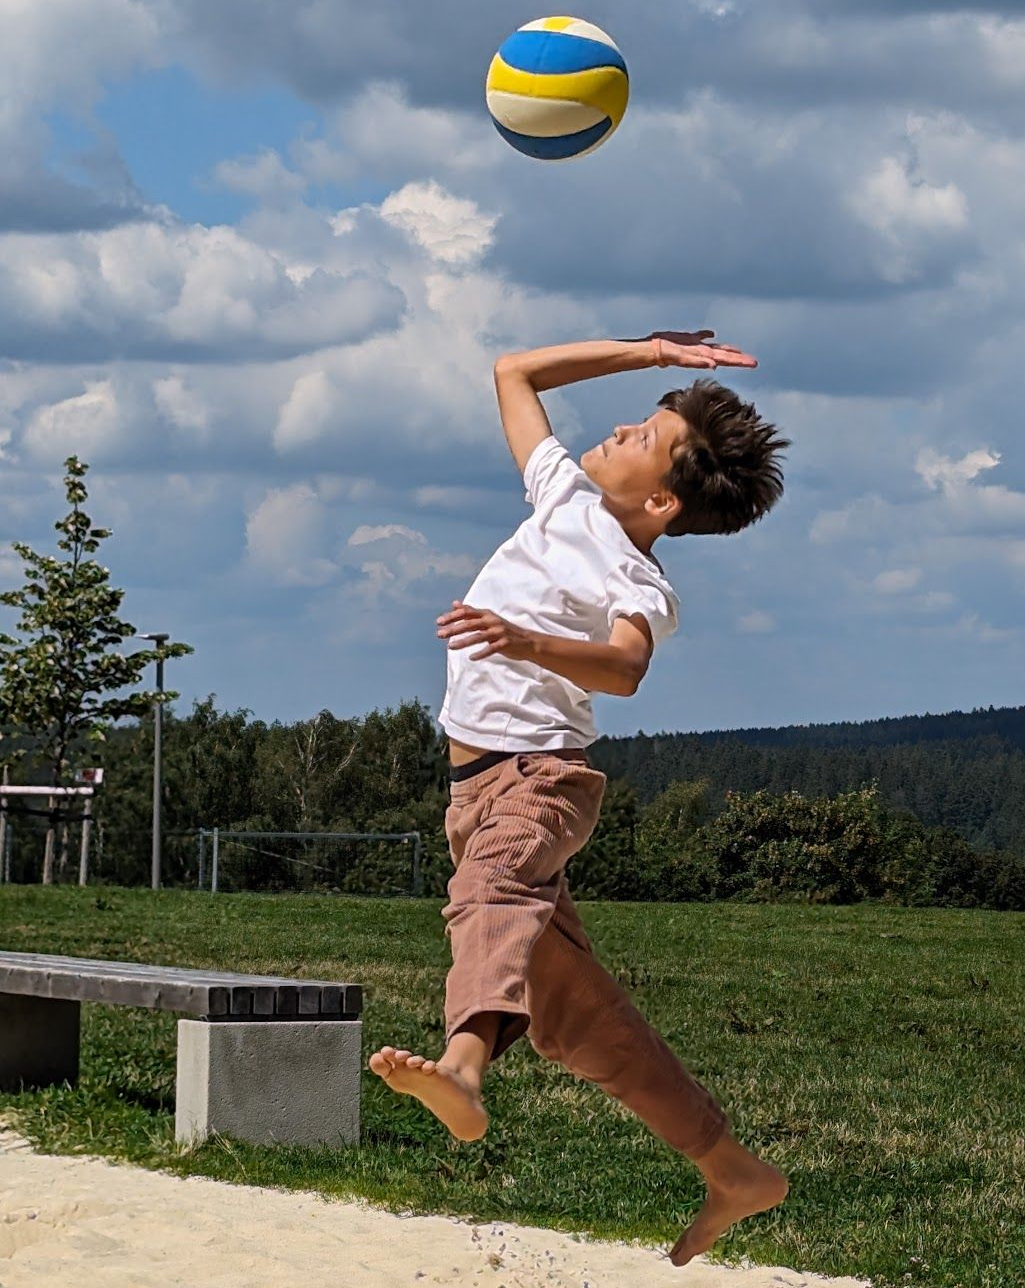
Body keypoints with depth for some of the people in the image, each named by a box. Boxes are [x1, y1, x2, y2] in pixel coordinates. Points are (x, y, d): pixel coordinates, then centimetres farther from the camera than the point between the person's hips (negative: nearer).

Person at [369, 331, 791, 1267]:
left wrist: (526, 642, -53)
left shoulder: (639, 588, -12)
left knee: (493, 891, -41)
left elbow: (624, 666, -35)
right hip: (476, 788, 8)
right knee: (576, 1010, 11)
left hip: (540, 778, -8)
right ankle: (735, 1174, 18)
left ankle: (462, 1072, -72)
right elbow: (513, 372, 20)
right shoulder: (567, 499, 9)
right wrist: (648, 353, 14)